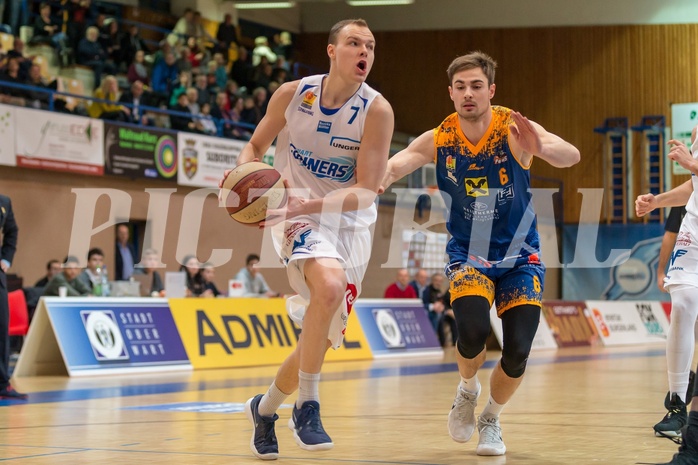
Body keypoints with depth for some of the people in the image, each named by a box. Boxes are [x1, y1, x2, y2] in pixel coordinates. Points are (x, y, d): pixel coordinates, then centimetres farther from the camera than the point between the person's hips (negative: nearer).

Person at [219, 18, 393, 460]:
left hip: (350, 224, 2)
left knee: (323, 339, 7)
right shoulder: (293, 94, -8)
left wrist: (312, 204, -32)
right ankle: (307, 406, -20)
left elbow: (366, 191, -17)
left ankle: (265, 407, 35)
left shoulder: (376, 110, -14)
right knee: (329, 285, -33)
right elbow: (256, 146, 9)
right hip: (297, 214, -2)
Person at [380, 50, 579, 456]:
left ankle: (492, 419, 22)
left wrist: (540, 148, -57)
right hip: (468, 255, 0)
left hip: (519, 256, 0)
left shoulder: (515, 130, -18)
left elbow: (571, 156, -34)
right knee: (473, 332, -24)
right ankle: (468, 391, 10)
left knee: (518, 351, -9)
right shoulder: (438, 140, -10)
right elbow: (393, 166, -23)